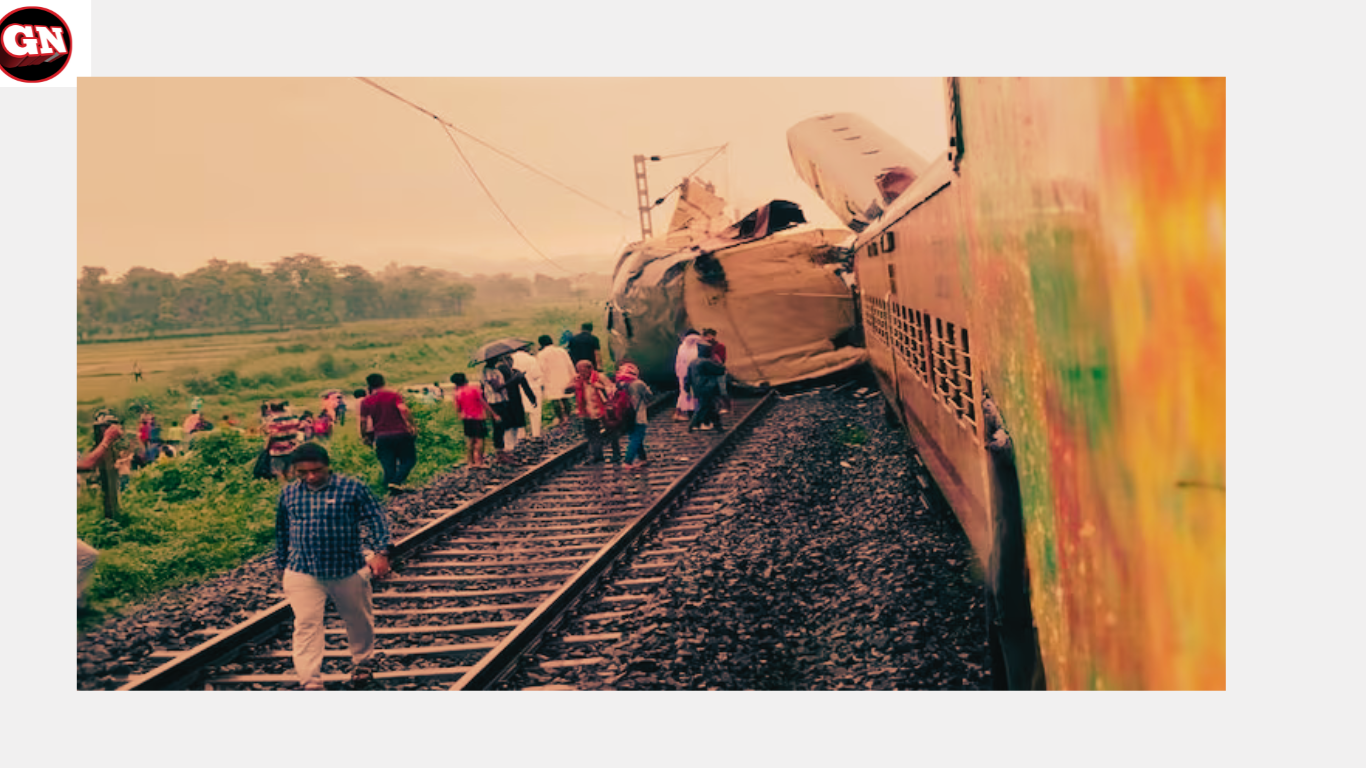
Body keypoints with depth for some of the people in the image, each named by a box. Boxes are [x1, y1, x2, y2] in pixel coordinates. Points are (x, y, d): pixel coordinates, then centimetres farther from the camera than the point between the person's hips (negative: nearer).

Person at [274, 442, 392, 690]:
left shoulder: (353, 489, -6)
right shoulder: (288, 494, 4)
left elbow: (375, 519, -6)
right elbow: (281, 533, 16)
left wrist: (381, 552, -18)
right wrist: (281, 566, 21)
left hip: (350, 571, -1)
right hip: (303, 574, 1)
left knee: (359, 621, 16)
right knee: (306, 626, -7)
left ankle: (362, 663, 41)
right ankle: (311, 684, -2)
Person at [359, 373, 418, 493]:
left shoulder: (366, 402, 6)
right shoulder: (393, 395, 0)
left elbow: (363, 421, 4)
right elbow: (403, 409, -14)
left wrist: (364, 437, 15)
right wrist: (410, 425, -11)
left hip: (381, 437, 2)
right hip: (400, 433, -2)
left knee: (388, 466, 11)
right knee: (409, 460, 9)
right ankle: (396, 482, -11)